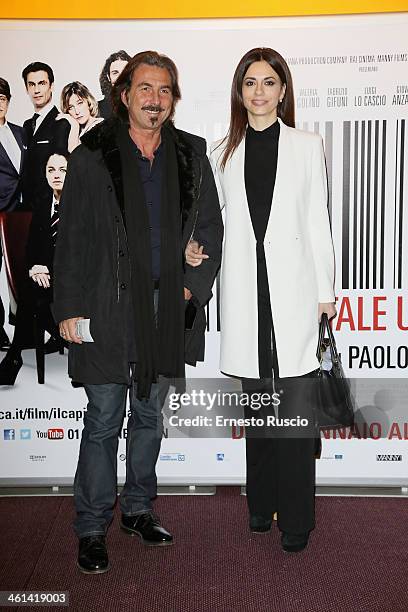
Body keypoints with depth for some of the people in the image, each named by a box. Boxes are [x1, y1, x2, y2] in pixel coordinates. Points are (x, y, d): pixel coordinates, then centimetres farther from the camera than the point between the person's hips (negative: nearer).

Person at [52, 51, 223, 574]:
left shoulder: (190, 156, 6)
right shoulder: (92, 155, -2)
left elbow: (210, 227, 12)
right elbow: (71, 237, -3)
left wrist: (195, 286, 0)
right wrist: (69, 307, -8)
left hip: (167, 307, 4)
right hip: (108, 306, -3)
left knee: (150, 414, 15)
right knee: (103, 421, 2)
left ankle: (138, 509, 32)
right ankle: (92, 530, 17)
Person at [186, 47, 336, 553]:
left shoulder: (307, 146, 7)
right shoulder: (222, 152, 12)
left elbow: (318, 222, 5)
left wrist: (325, 290, 1)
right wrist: (197, 247, -4)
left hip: (292, 285, -2)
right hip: (244, 288, 2)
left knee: (294, 405, -4)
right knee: (256, 399, 10)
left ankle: (295, 518, 9)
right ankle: (260, 503, 25)